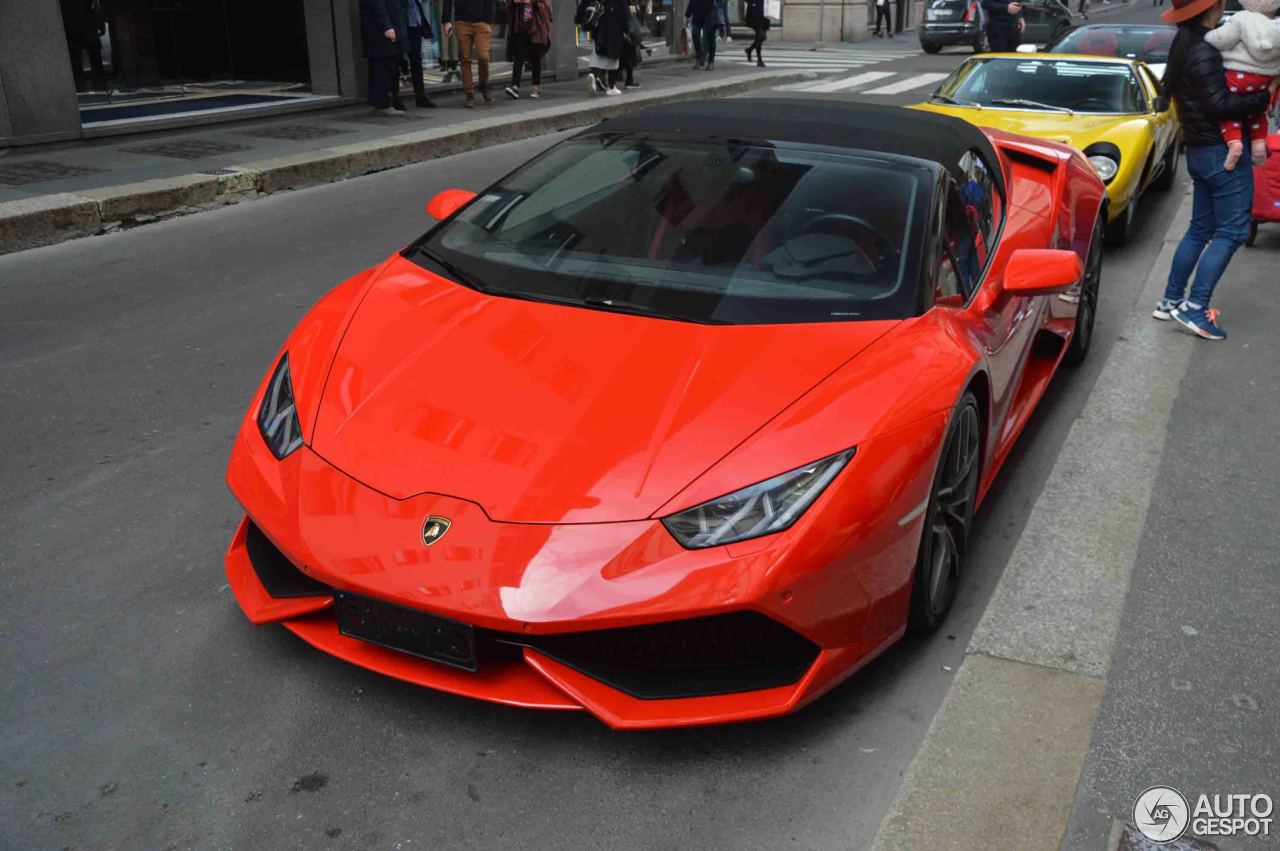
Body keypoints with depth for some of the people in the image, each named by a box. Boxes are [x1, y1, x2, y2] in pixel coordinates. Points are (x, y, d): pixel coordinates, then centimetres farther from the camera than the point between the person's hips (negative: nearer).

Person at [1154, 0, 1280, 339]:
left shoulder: (1187, 43, 12)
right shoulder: (1204, 49, -17)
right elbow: (1219, 105, -21)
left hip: (1199, 149, 9)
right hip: (1222, 149, -9)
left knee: (1201, 228, 16)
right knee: (1231, 231, -6)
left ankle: (1171, 301, 20)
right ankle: (1194, 308, -9)